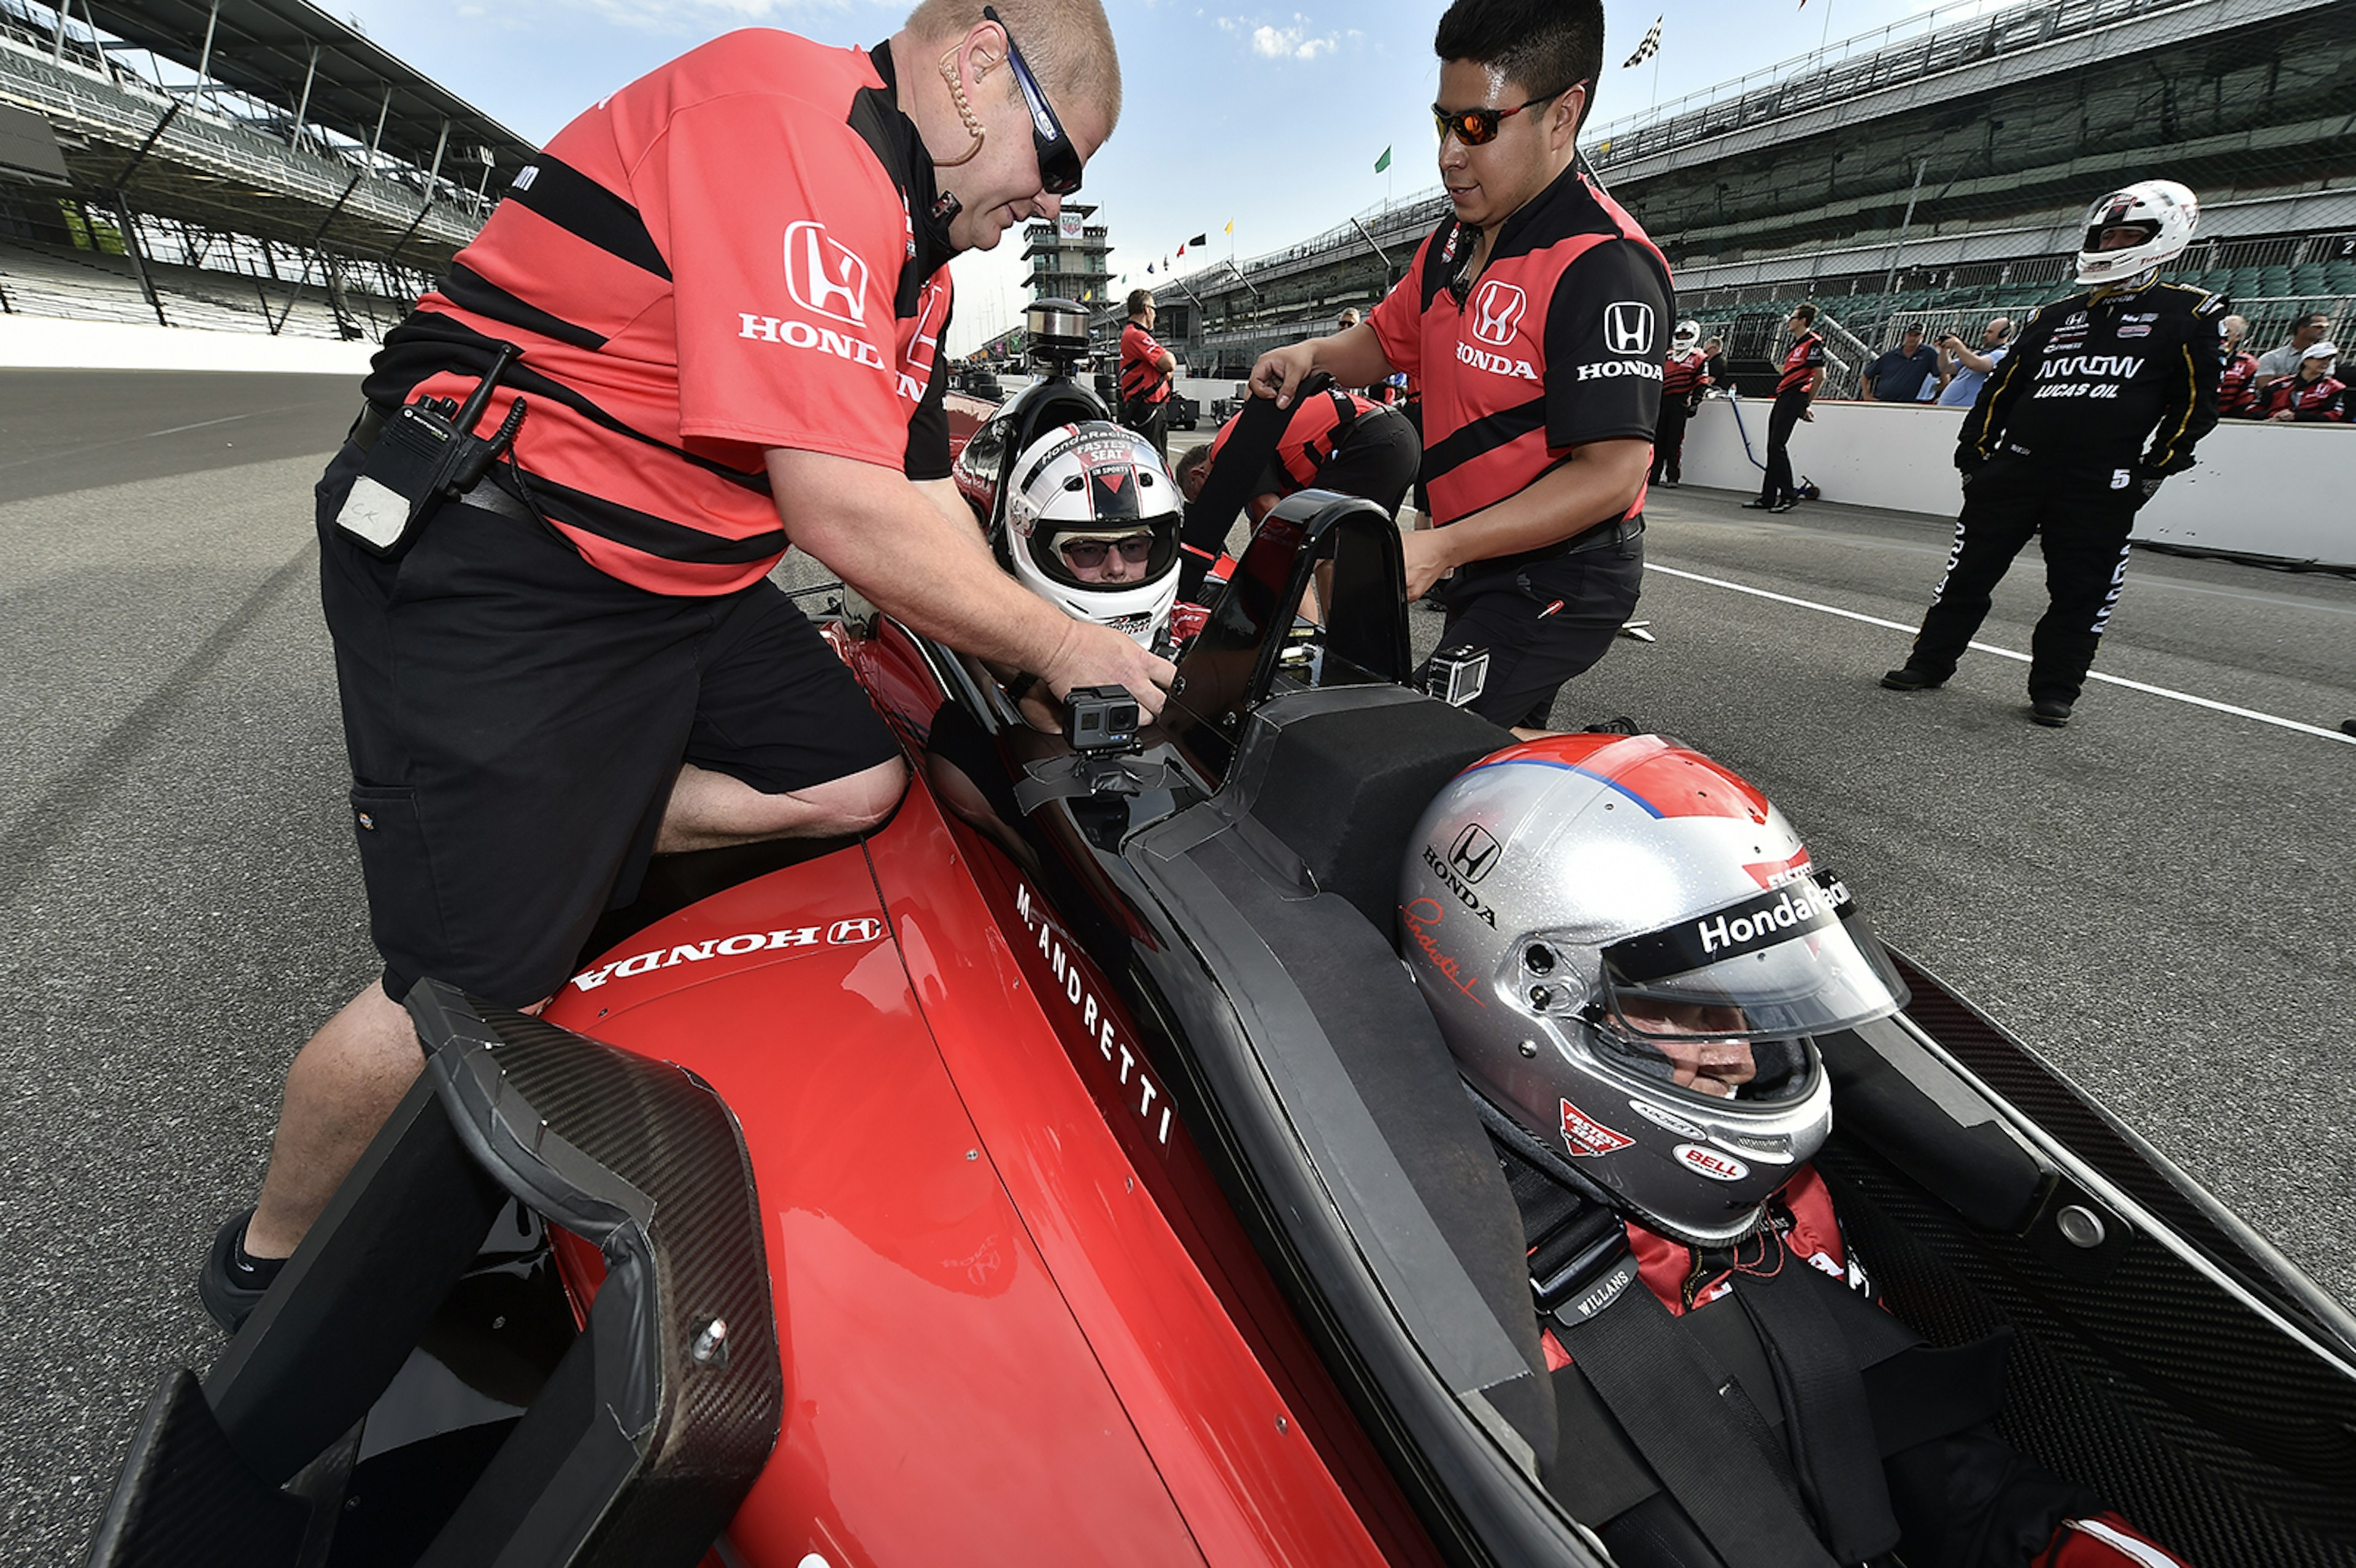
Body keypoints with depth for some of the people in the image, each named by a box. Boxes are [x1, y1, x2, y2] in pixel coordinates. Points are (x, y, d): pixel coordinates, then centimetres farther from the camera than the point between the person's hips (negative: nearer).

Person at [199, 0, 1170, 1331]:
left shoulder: (917, 249, 13)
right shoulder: (794, 115, -18)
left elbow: (922, 496, 11)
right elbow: (842, 514, -27)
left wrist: (1065, 655, 3)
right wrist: (1061, 646, -16)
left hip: (679, 574, 9)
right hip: (491, 567, -9)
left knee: (859, 784, 1)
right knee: (478, 997, -6)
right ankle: (270, 1260, 23)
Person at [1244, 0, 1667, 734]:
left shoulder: (1605, 268, -21)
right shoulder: (1456, 236, 8)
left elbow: (1611, 474, -26)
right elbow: (1390, 337, 23)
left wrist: (1441, 548, -30)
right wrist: (1313, 354, 0)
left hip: (1558, 580, -9)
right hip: (1483, 565, 9)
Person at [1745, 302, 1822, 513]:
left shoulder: (1813, 343, -8)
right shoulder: (1795, 344, 22)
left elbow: (1820, 375, -12)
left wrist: (1805, 403, -8)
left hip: (1794, 397, -10)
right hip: (1783, 397, 10)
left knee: (1778, 444, -15)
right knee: (1773, 446, 8)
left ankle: (1789, 495, -13)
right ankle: (1768, 498, 10)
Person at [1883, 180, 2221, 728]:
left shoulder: (2187, 312, 5)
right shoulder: (2056, 315, 16)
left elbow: (2195, 403, 2)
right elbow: (2004, 387, 18)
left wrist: (2155, 470, -4)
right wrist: (1973, 452, 10)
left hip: (2099, 486, -3)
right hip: (2014, 468, 3)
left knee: (2081, 591, 1)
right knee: (1970, 571, 3)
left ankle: (2054, 690, 10)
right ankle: (1930, 662, 12)